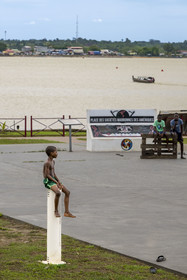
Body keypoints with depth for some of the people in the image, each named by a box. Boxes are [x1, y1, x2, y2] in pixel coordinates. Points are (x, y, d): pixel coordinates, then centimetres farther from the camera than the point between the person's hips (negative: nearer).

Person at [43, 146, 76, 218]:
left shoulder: (53, 162, 14)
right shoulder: (47, 163, -15)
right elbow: (47, 175, -19)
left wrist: (59, 182, 4)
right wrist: (56, 182, -20)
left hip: (54, 180, 10)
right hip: (48, 181, -10)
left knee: (67, 192, -1)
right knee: (58, 193, -33)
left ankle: (66, 212, 0)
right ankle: (56, 211, -16)